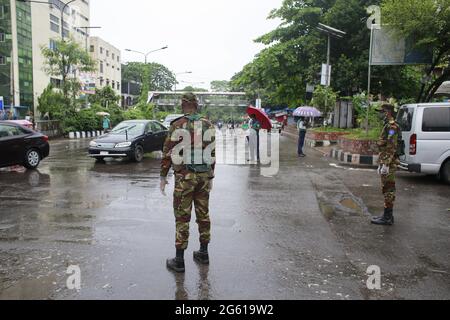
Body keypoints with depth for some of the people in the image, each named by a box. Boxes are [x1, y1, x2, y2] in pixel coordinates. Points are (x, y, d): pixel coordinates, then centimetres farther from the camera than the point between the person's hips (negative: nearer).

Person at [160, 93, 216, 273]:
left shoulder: (177, 126, -8)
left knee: (182, 217, 1)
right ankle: (204, 253, 26)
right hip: (204, 176, 5)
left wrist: (163, 177, 0)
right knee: (203, 214, 14)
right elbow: (212, 153, 8)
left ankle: (179, 260, 8)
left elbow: (168, 153, -9)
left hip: (185, 176, -4)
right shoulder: (208, 126, 5)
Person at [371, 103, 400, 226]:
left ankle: (387, 218, -2)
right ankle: (388, 215, 21)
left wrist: (386, 164, -24)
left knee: (388, 189, -6)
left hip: (389, 163, -10)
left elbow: (391, 147, -22)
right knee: (388, 189, 13)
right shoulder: (387, 126, 19)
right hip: (385, 162, 10)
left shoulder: (392, 126, -14)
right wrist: (381, 164, 24)